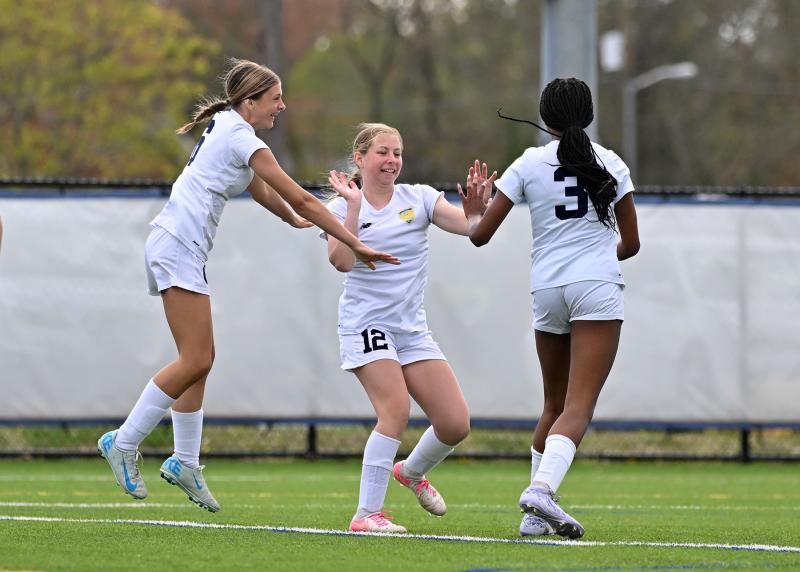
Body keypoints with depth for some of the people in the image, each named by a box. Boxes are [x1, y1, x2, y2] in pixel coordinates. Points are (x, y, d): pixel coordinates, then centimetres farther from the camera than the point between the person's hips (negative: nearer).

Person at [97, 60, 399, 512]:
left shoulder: (227, 128, 16)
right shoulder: (242, 140, -12)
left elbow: (259, 189, 35)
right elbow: (300, 198, -12)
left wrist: (295, 220, 44)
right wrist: (355, 245, -10)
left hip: (180, 249, 10)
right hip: (178, 249, -10)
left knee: (200, 359, 10)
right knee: (196, 361, -12)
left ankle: (185, 463, 12)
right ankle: (123, 444, -6)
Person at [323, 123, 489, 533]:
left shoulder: (419, 198, 3)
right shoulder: (341, 208, -3)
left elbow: (470, 226, -8)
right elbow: (342, 262, -21)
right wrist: (353, 206, -25)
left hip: (412, 327, 4)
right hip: (366, 325, -4)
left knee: (455, 423, -2)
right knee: (396, 411, -25)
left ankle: (412, 471, 30)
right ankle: (366, 515, -18)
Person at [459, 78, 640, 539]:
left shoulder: (529, 164, 5)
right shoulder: (611, 164, 7)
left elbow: (480, 235, 4)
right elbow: (631, 243, 14)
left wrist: (472, 211, 26)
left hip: (547, 290, 2)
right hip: (597, 290, -2)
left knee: (555, 405, 17)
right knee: (579, 405, -12)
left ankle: (536, 515, 15)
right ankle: (542, 488, -34)